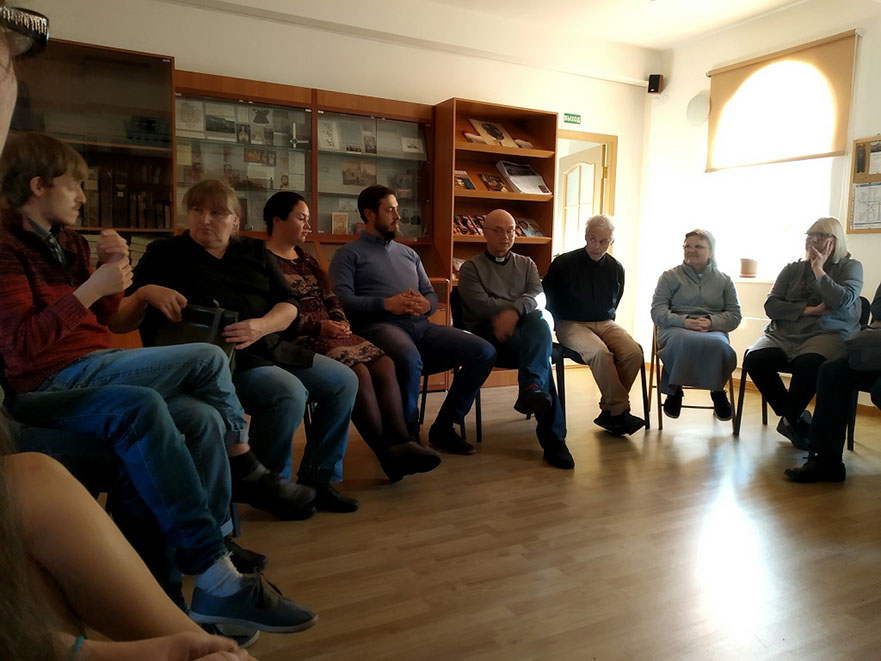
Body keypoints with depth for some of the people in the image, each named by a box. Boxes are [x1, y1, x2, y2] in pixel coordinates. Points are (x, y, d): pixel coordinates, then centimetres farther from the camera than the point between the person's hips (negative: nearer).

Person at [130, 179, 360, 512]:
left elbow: (289, 306, 6)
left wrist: (262, 326, -16)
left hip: (271, 346, 6)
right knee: (289, 392, -31)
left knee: (344, 381, -5)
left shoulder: (255, 252, 17)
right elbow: (127, 318, -1)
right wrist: (146, 293, -23)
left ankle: (317, 479, 7)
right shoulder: (166, 255, 7)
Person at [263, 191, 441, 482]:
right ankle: (388, 452, -24)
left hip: (330, 334, 8)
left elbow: (330, 299, 22)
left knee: (384, 363, -17)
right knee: (358, 372, -30)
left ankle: (400, 442, -26)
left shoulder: (306, 259, 25)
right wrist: (318, 326, -17)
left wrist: (339, 323, 0)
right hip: (299, 340, -8)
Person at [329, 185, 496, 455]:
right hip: (379, 325, -6)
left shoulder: (409, 253, 28)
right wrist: (386, 304, -17)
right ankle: (408, 434, -16)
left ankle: (443, 427, -2)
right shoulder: (348, 254, 9)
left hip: (421, 326, 6)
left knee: (484, 352, -12)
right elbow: (341, 299, -6)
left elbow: (432, 294, 22)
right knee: (409, 358, -41)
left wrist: (425, 305, -4)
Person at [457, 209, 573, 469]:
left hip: (524, 328, 3)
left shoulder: (526, 264, 24)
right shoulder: (471, 268, 13)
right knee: (540, 349, -33)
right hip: (489, 332, -3)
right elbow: (481, 306, -7)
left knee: (540, 322, -36)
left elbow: (538, 295, 1)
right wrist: (521, 305, -7)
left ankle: (531, 389, -50)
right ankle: (552, 435, -42)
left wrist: (515, 311, -22)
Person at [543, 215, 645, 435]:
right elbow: (547, 298, 2)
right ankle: (619, 411, -23)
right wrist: (556, 325, -2)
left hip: (604, 323, 5)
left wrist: (608, 323, 16)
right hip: (571, 324, -4)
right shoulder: (564, 263, -4)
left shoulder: (616, 268, 10)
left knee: (634, 352, -24)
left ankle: (609, 412, -13)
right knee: (600, 352, -35)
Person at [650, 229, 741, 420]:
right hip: (675, 328, -1)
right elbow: (657, 311, 1)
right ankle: (673, 390, -17)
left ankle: (717, 390, -8)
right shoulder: (670, 276, 12)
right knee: (682, 341, -41)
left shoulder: (723, 280, 18)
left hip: (713, 331, 2)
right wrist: (684, 321, -17)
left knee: (720, 346, -37)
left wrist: (711, 322, -11)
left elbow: (735, 315, 11)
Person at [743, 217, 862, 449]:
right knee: (754, 360, -28)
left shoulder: (850, 267, 12)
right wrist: (809, 310, -6)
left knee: (808, 364, -38)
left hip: (828, 334, -3)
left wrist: (819, 270, -2)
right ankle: (797, 420, -9)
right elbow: (771, 306, 5)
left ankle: (790, 420, -10)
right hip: (784, 334, 3)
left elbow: (842, 301, -9)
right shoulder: (793, 269, 17)